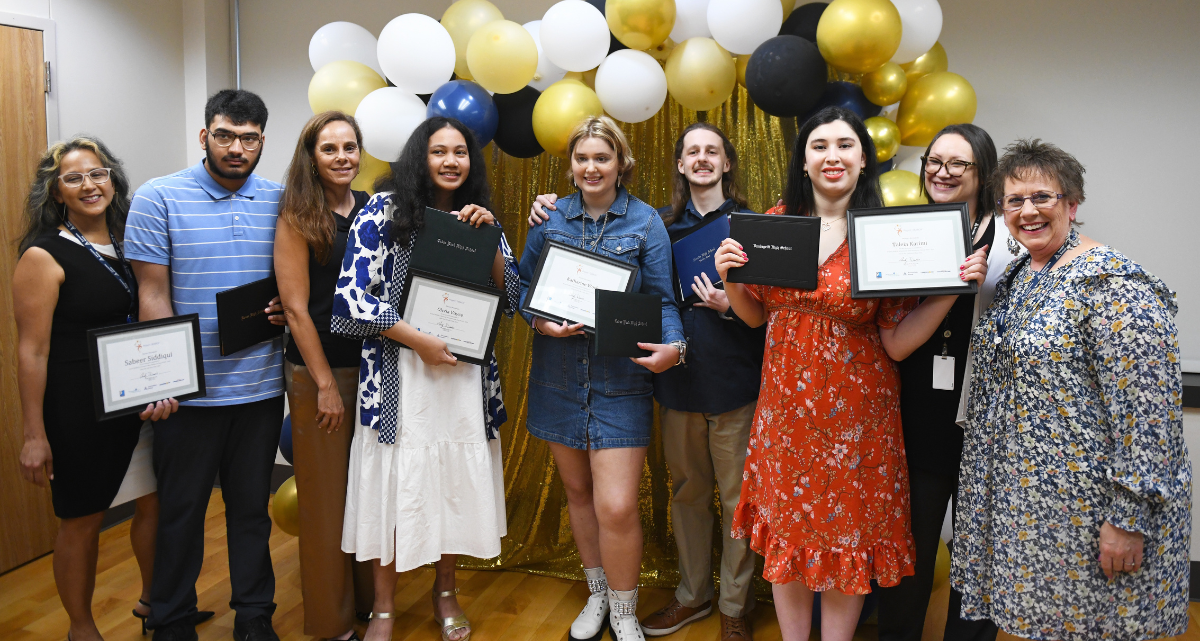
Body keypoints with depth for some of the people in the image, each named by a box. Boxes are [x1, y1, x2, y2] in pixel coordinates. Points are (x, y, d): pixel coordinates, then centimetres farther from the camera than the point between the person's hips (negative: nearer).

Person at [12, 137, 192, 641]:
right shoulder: (43, 257, -12)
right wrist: (34, 435, -14)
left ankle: (152, 599, 39)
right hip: (77, 409, -6)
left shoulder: (129, 246, 6)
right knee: (82, 520, 8)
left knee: (155, 501, 16)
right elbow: (32, 350, -13)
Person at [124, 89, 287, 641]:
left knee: (252, 506, 14)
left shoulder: (280, 202, 4)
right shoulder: (159, 198, -5)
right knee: (181, 508, 10)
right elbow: (153, 293, -6)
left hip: (261, 384, 3)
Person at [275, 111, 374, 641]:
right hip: (317, 370, -5)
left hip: (373, 364, 5)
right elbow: (296, 307, -10)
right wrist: (326, 384, -12)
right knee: (327, 494, 5)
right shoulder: (298, 217, -7)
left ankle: (369, 596, 32)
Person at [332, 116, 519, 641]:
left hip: (465, 373, 4)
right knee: (394, 484, 2)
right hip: (399, 372, -3)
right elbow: (352, 295, -10)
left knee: (456, 481, 10)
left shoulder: (479, 217, 9)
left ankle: (445, 594, 31)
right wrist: (419, 340, -13)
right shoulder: (385, 209, -4)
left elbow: (509, 298, 6)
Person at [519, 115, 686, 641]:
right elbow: (522, 286, 9)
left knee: (617, 507, -8)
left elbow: (662, 299, -3)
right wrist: (540, 321, -11)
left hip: (620, 379, -3)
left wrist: (672, 346, -22)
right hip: (558, 376, 3)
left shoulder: (645, 222, -1)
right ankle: (598, 595, 37)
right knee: (577, 490, 16)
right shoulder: (550, 218, 6)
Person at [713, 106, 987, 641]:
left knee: (846, 538, 11)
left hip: (855, 413, -3)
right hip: (786, 406, 3)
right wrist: (729, 278, -8)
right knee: (787, 534, 15)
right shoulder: (777, 221, 1)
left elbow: (897, 343, -10)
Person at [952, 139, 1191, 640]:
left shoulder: (1112, 285, -18)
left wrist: (1128, 519, -22)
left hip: (1088, 505, -7)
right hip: (1021, 496, 8)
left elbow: (1147, 410, -21)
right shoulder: (1015, 277, 8)